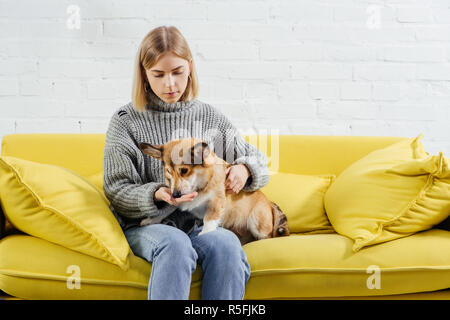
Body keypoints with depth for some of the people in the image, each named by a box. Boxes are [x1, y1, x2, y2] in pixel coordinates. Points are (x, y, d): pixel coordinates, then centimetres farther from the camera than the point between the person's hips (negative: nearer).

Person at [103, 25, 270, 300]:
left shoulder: (209, 117, 10)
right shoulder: (126, 121, 4)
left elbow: (258, 161, 19)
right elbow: (116, 189, 1)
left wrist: (243, 170, -6)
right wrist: (157, 195, -18)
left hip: (203, 223, 2)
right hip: (147, 225, -2)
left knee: (225, 243, -32)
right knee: (175, 244, -36)